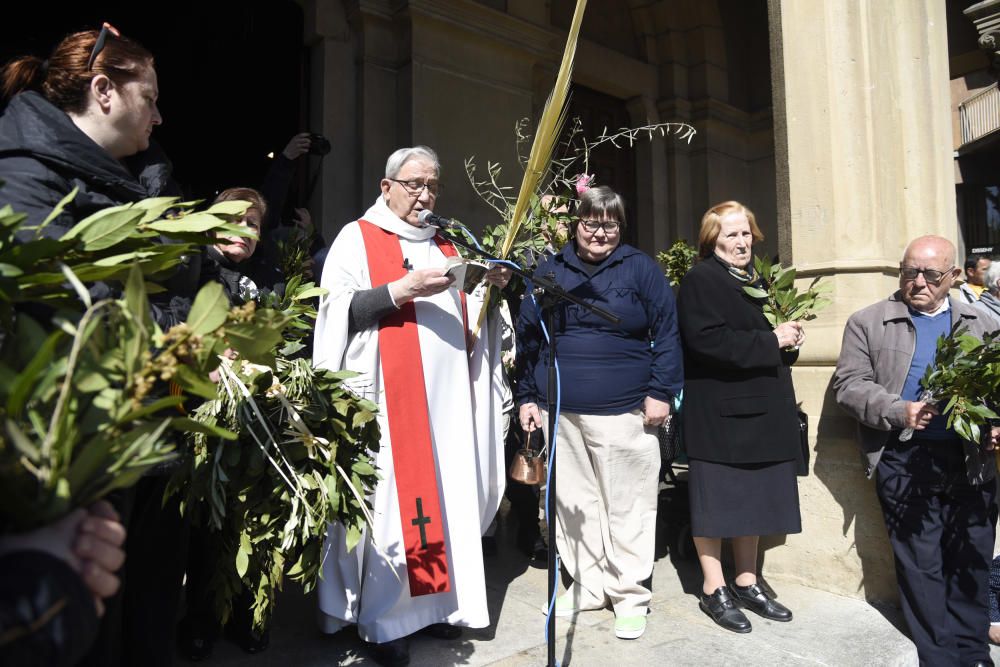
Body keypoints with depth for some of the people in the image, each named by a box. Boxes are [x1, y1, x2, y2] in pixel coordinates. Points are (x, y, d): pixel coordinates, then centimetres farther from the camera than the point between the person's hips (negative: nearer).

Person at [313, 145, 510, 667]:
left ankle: (433, 600, 22)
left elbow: (468, 323, 19)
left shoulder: (444, 245, 19)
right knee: (388, 501, -2)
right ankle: (382, 617, 12)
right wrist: (403, 289, -18)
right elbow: (339, 311, -9)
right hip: (387, 400, -5)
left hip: (446, 399, 6)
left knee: (446, 497, 7)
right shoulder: (357, 238, 3)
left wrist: (490, 289, 1)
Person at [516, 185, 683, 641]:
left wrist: (661, 392, -7)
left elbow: (667, 333, 0)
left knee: (627, 506, 5)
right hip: (559, 413, 3)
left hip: (624, 414, -3)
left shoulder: (640, 268, 3)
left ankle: (630, 594, 22)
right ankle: (589, 585, 29)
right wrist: (527, 397, 6)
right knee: (573, 503, 12)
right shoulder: (548, 271, 10)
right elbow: (527, 339, 10)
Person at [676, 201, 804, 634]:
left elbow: (776, 346, 25)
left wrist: (791, 340, 2)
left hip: (761, 411, 8)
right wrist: (772, 341, -17)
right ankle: (713, 590, 17)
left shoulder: (756, 279, 16)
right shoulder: (700, 280, -9)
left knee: (753, 498, 14)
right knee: (716, 501, 3)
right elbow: (708, 339, -23)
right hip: (718, 411, -8)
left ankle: (747, 583, 28)